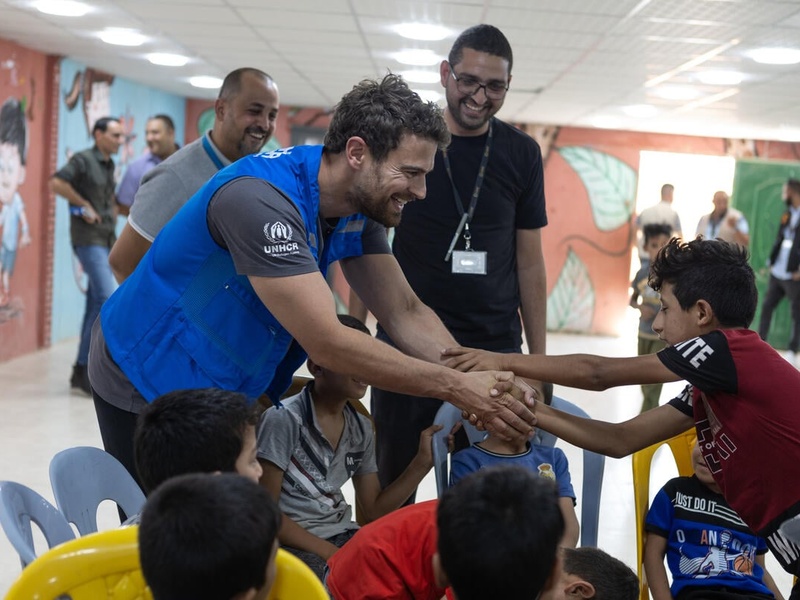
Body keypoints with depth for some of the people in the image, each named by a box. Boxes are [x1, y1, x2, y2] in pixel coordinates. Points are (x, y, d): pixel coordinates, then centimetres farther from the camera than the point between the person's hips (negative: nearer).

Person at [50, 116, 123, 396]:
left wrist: (112, 212, 13)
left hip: (106, 240, 8)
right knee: (109, 299, -17)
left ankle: (82, 372, 16)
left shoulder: (109, 165, 16)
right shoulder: (83, 160, -7)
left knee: (96, 304, 9)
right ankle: (84, 368, -10)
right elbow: (56, 183, -20)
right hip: (89, 239, -8)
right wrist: (84, 205, -14)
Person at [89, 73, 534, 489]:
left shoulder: (358, 210, -5)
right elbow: (327, 344, -35)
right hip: (150, 383, -7)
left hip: (226, 389, 8)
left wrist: (483, 385, -20)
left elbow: (406, 312, -5)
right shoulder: (262, 201, -32)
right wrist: (455, 388, -31)